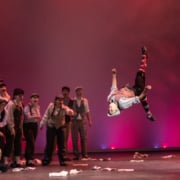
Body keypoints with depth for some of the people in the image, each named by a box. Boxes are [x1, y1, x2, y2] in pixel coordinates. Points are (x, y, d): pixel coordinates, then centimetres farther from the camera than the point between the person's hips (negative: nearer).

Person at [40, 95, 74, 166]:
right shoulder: (51, 106, -10)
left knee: (61, 144, 1)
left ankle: (62, 161, 10)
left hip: (60, 127, 0)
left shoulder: (64, 108, -14)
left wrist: (69, 111, -57)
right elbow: (46, 115, -1)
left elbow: (71, 113, -34)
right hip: (51, 127, 0)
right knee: (49, 144, 1)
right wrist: (42, 124, 3)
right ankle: (46, 160, 11)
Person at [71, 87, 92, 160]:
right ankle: (76, 155, 10)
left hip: (83, 121, 2)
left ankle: (84, 154, 12)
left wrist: (89, 120, 6)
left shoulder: (85, 100, 6)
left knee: (84, 138, 3)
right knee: (74, 139, 2)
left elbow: (87, 111, 10)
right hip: (74, 121, -2)